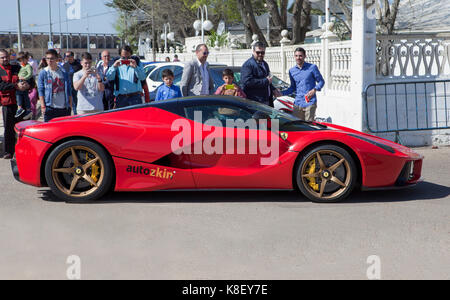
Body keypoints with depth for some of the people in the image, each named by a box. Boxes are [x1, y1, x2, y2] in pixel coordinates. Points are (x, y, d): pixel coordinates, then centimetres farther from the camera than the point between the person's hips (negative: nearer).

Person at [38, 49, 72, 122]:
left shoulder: (64, 72, 7)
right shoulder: (43, 73, 1)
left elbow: (69, 90, 10)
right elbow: (40, 90, -1)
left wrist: (70, 105, 5)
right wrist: (43, 106, -8)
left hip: (64, 107, 2)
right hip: (50, 107, -2)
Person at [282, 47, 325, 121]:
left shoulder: (312, 67, 0)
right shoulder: (292, 71, 12)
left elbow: (321, 81, 5)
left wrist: (314, 90, -13)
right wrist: (282, 93, 7)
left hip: (310, 103, -4)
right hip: (297, 103, 4)